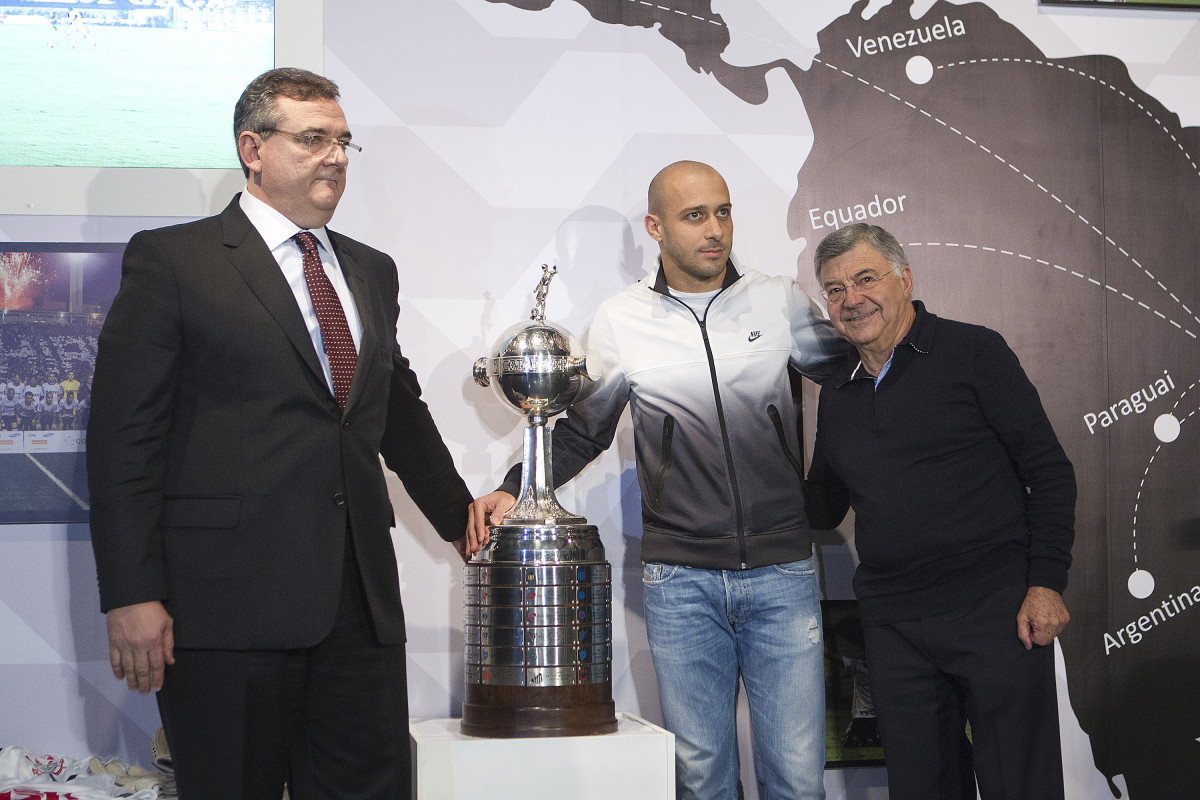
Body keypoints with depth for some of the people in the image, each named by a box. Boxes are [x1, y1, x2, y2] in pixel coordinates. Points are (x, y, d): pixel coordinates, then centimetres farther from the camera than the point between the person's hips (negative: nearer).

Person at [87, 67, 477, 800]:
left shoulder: (371, 272, 18)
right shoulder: (170, 260, 0)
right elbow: (125, 434, -6)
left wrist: (458, 517, 33)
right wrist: (132, 594, -12)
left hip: (360, 600, 6)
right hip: (229, 597, -5)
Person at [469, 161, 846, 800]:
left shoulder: (779, 302, 5)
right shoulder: (620, 322, 4)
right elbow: (581, 429, 14)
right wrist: (513, 490, 3)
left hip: (782, 573, 0)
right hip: (682, 583, 0)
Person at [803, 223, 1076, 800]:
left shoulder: (973, 352, -2)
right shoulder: (836, 393, 14)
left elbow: (1050, 472, -4)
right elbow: (822, 508, 22)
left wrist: (1046, 583, -13)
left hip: (995, 607, -5)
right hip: (893, 623, 5)